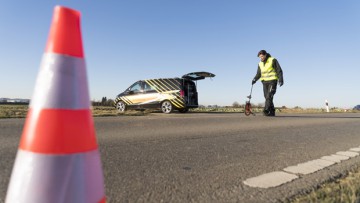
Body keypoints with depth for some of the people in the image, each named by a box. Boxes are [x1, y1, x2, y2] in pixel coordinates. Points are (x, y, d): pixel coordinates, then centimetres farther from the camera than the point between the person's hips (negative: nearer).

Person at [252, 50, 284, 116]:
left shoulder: (273, 60, -3)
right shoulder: (260, 64, 12)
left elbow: (279, 70, -5)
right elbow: (258, 74, 14)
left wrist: (280, 79, -15)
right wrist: (255, 79, -4)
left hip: (272, 81, -5)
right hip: (265, 82, 5)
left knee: (269, 96, -18)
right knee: (267, 97, 2)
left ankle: (266, 110, -24)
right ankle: (272, 112, 8)